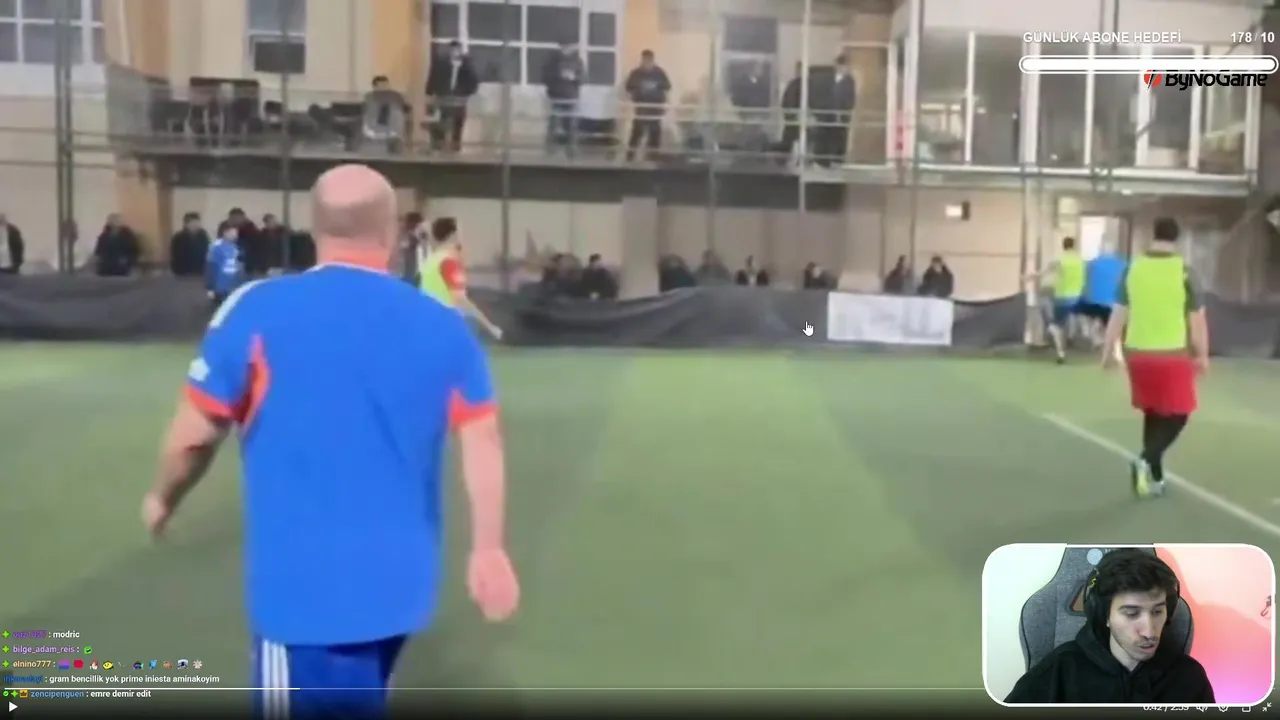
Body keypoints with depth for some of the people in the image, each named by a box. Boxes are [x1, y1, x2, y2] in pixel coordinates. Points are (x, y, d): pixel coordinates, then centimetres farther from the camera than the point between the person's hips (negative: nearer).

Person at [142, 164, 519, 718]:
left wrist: (162, 498, 17)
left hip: (306, 588, -4)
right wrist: (489, 549, 7)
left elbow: (194, 435, -3)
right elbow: (483, 443, -2)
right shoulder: (443, 326, -2)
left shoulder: (257, 309, -9)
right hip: (397, 582, 4)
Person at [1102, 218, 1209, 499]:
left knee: (1153, 413, 18)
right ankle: (1146, 461, -13)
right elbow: (1197, 318, -4)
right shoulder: (1183, 271, -8)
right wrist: (1202, 355, 7)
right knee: (1177, 414, 8)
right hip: (1172, 354, -4)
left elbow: (1119, 314, 4)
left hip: (1138, 352, 4)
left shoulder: (1133, 268, 0)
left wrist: (1109, 351, 12)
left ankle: (1154, 477, 21)